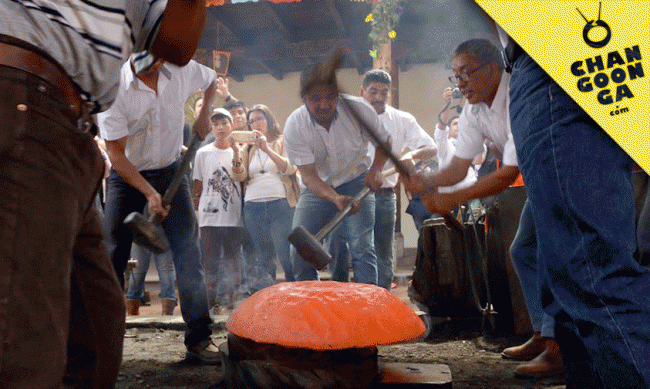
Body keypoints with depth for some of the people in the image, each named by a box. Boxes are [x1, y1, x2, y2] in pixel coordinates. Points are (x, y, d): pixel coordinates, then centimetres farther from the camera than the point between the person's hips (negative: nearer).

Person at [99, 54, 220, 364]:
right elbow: (116, 153, -18)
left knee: (188, 253, -6)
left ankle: (199, 337, 1)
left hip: (170, 171, 2)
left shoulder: (182, 71, -10)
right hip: (126, 175, -1)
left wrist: (203, 114, -1)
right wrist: (149, 192, -29)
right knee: (112, 255, -2)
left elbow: (211, 80, 16)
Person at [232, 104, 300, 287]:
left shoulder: (283, 142, 10)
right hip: (253, 207, 4)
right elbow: (240, 176, 6)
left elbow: (290, 168, -7)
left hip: (280, 204, -3)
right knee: (263, 259, 6)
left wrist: (267, 149, -15)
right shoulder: (249, 148, 19)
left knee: (286, 256, -11)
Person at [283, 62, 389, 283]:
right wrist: (335, 198, -37)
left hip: (357, 183, -1)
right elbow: (308, 174, -21)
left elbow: (384, 141, 0)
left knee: (362, 247, -13)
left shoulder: (358, 109, -19)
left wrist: (376, 169, -18)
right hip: (318, 188, 1)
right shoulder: (294, 126, -20)